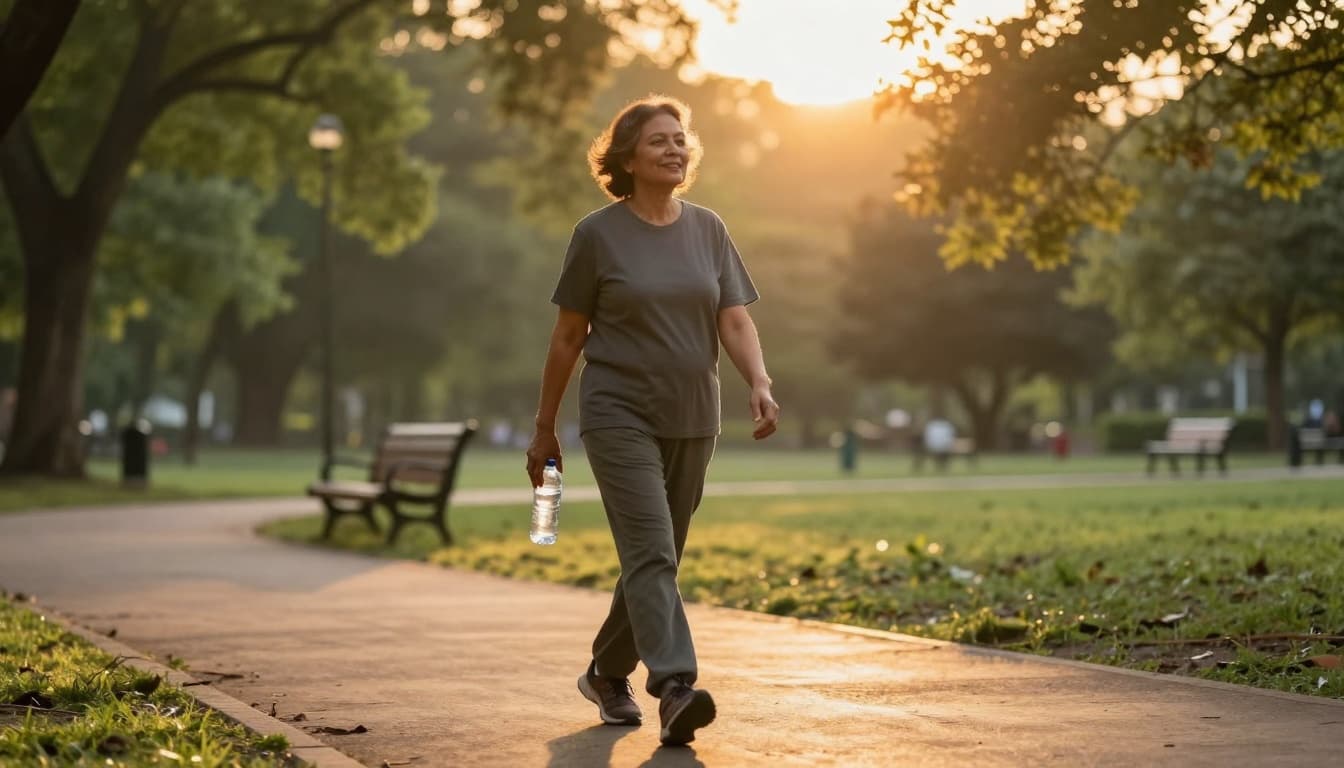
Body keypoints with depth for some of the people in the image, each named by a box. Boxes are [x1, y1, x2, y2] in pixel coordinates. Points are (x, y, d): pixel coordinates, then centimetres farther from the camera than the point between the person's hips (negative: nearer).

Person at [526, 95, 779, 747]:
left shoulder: (707, 229, 8)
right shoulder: (598, 234, -3)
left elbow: (735, 321, 3)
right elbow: (568, 337, 2)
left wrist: (759, 384, -17)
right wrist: (544, 429, 5)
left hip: (691, 422, 5)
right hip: (619, 416, -5)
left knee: (656, 559, 12)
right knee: (651, 554, -17)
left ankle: (607, 673, 30)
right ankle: (674, 688, -27)